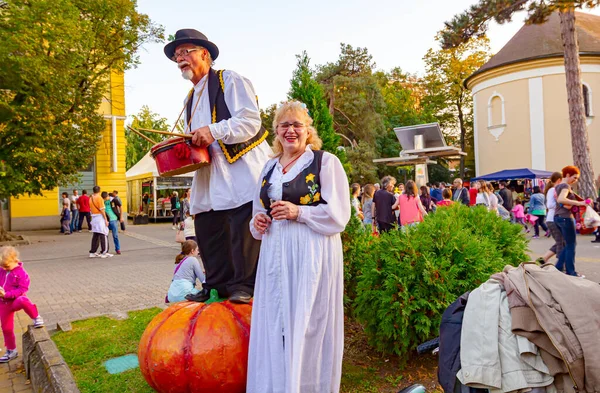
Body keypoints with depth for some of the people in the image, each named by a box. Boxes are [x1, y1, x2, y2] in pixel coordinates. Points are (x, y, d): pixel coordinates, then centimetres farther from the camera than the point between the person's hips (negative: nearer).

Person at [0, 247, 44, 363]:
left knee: (22, 301, -43)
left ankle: (36, 318, -19)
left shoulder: (21, 273, -16)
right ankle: (11, 350, 31)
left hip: (15, 301, -6)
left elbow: (22, 290, -18)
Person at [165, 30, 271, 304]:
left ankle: (244, 285, 5)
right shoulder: (190, 100, 23)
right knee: (207, 230, 7)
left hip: (242, 171, -8)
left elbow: (251, 121, -14)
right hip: (210, 178, 8)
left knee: (243, 230, -9)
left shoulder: (230, 80, -1)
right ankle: (217, 285, 20)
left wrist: (214, 131, -23)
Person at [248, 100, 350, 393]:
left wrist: (299, 212, -17)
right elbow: (260, 210, 25)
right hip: (275, 256, 5)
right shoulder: (269, 167, 17)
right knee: (275, 325, 7)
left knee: (306, 323, -1)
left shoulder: (325, 162, -1)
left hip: (312, 256, -5)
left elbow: (339, 214, -8)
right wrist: (257, 222, 3)